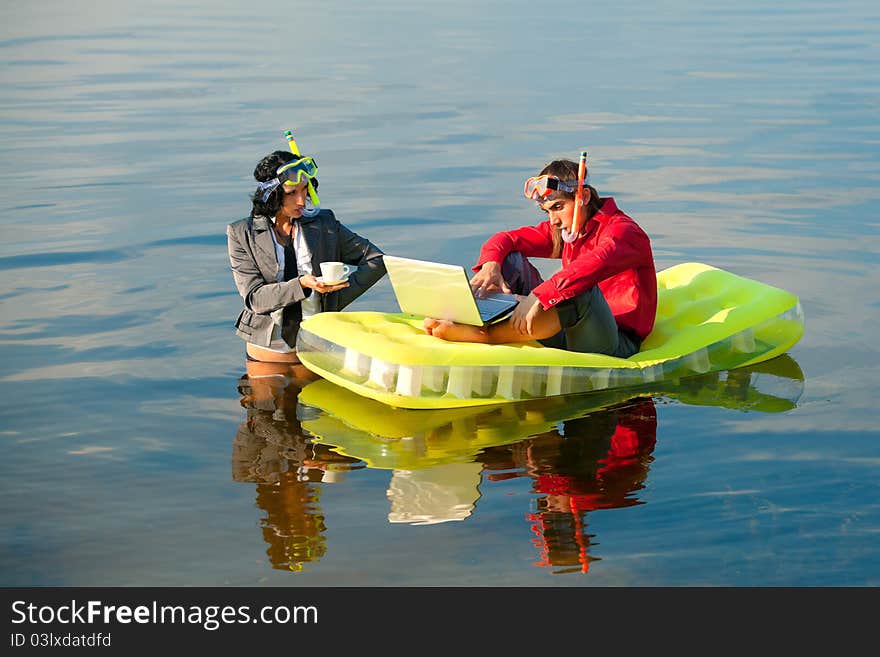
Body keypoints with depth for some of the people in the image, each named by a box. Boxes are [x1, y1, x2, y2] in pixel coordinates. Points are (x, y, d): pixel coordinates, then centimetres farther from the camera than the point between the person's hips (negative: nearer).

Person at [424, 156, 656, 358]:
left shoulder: (623, 231, -13)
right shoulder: (562, 229, 12)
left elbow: (595, 265, -34)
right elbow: (504, 239, 9)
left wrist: (538, 297, -44)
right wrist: (490, 265, -15)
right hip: (567, 335, 7)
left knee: (582, 292, -39)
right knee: (510, 260, 2)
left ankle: (484, 336, -38)